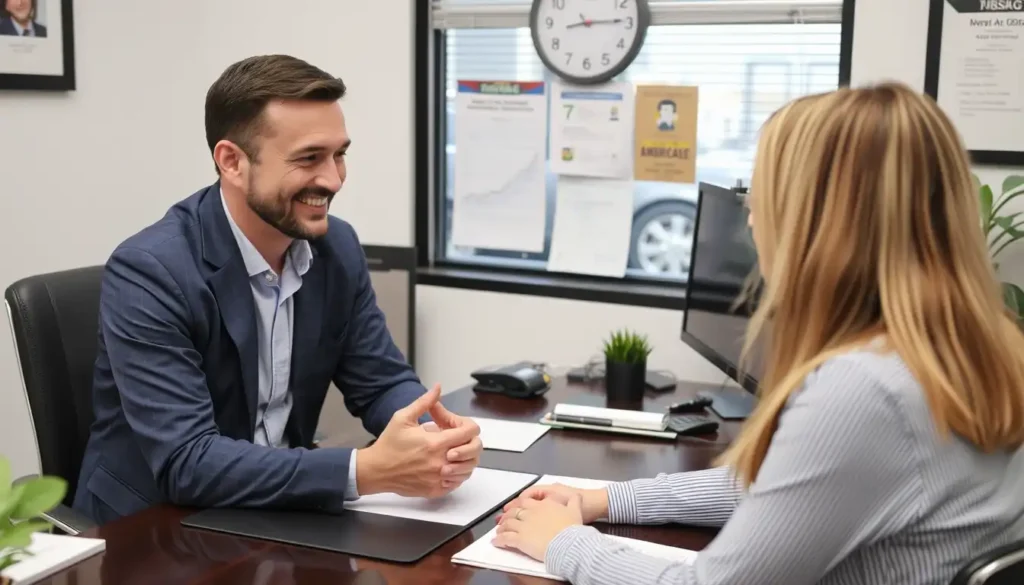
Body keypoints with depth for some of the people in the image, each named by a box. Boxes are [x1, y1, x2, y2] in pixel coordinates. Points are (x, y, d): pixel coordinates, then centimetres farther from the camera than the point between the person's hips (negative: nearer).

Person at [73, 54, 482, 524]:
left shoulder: (338, 247, -3)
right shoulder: (148, 273, -21)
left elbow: (383, 383, 2)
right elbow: (186, 463, -26)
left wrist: (437, 436, -20)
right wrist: (366, 471, -35)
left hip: (276, 516, 5)